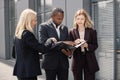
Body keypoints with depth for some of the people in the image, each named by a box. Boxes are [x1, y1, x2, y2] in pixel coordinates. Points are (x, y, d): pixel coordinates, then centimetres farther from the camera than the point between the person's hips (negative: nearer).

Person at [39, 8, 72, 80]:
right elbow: (42, 43, -12)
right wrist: (50, 40, -30)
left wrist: (69, 49, -9)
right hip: (50, 62, -4)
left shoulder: (65, 28, 12)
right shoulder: (44, 26, -4)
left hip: (63, 62, 4)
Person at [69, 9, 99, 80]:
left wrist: (87, 45, -19)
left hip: (89, 61, -1)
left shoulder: (92, 31, 0)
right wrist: (74, 43, -18)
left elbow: (95, 46, -1)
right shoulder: (72, 32, 2)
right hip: (77, 60, 1)